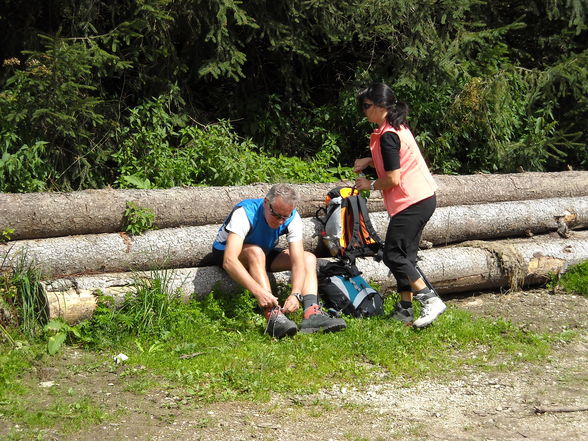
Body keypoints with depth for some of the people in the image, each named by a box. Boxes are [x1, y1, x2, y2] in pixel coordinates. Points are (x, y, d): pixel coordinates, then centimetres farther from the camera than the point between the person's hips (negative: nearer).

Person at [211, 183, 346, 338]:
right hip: (224, 253, -5)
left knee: (309, 258, -12)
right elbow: (229, 261, -48)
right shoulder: (244, 213, -35)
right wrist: (258, 291, -59)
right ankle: (273, 317, -48)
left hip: (262, 255, 5)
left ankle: (312, 314, -32)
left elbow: (298, 262, -27)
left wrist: (295, 294, -45)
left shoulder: (292, 218, -21)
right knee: (255, 251, -37)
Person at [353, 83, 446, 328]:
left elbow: (393, 179, -19)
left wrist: (371, 185, -2)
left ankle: (430, 300, -10)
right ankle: (405, 309, 15)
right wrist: (369, 161, 12)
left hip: (411, 202, -10)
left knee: (393, 255, -7)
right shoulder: (398, 127, 13)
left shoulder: (387, 136, -18)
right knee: (405, 256, 12)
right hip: (423, 197, 10)